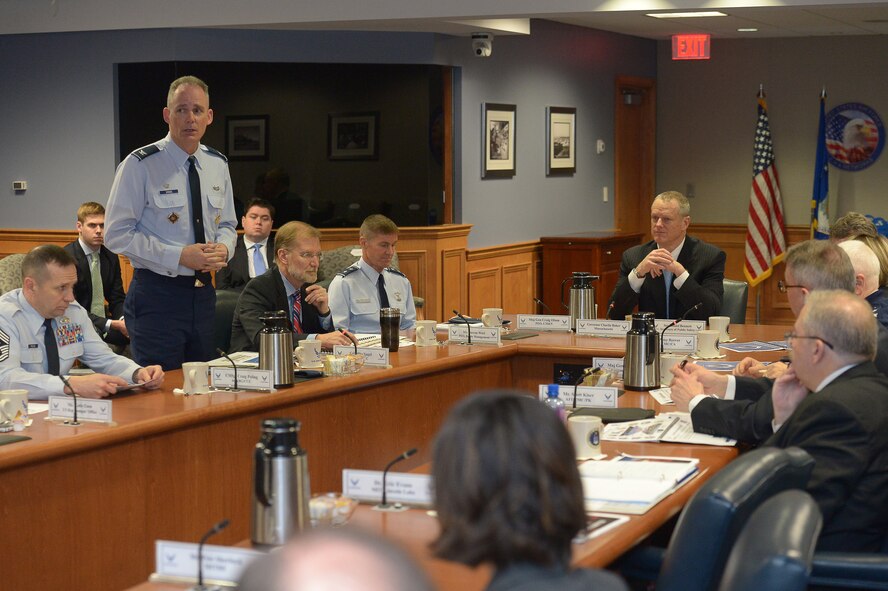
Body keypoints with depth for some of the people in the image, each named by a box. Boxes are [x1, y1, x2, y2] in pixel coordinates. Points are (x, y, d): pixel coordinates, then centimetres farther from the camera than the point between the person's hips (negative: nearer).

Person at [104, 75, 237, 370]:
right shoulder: (140, 165, -10)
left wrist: (223, 248, -5)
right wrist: (179, 256, -19)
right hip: (156, 293, -6)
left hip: (203, 293, 6)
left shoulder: (217, 165, 9)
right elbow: (117, 234, -13)